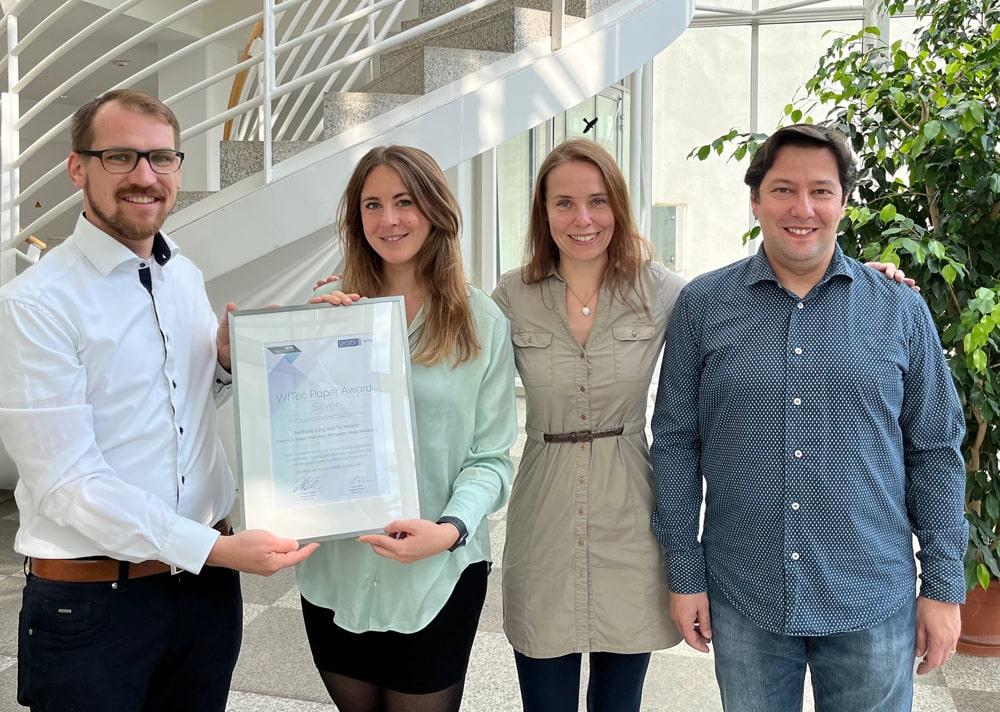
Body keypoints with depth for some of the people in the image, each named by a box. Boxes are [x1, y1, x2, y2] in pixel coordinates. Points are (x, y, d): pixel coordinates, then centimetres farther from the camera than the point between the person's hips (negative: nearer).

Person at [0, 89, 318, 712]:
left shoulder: (188, 278, 6)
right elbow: (67, 483, -18)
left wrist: (229, 357, -1)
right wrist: (214, 548, -21)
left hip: (208, 583, 6)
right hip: (92, 603, -6)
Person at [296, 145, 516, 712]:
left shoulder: (482, 323, -5)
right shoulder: (332, 309, 1)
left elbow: (490, 457, -5)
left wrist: (450, 529, -22)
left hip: (437, 578, -2)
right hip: (335, 573, 3)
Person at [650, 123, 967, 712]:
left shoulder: (901, 311, 0)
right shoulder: (702, 305, -1)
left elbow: (936, 451, 4)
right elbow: (675, 442, 1)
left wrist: (944, 586, 2)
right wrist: (685, 572, 0)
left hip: (872, 602, 0)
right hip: (742, 601, 0)